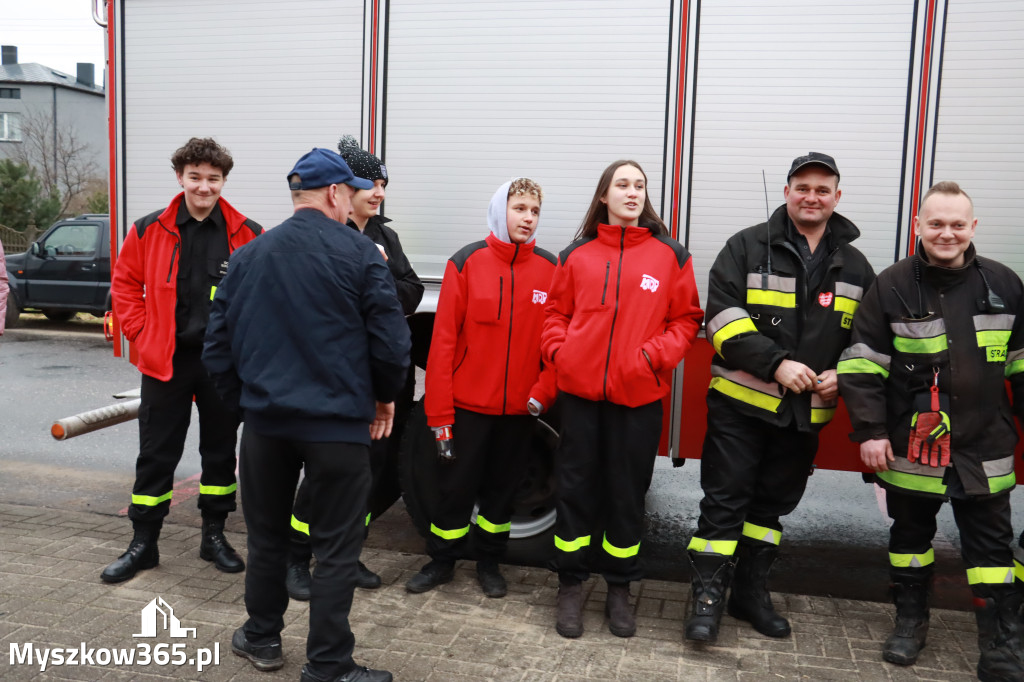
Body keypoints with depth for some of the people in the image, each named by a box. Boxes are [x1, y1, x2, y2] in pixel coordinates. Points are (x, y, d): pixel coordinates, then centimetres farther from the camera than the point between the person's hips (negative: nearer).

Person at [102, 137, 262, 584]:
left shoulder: (247, 235, -2)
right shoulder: (150, 231, 0)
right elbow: (125, 285, 8)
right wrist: (142, 335, 0)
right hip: (166, 361, 0)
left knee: (221, 450, 11)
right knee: (155, 454, 7)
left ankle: (214, 535, 27)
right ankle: (143, 543, 21)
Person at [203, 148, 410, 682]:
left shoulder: (246, 256, 5)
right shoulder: (358, 252, -8)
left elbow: (218, 346, 6)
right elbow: (391, 340, -10)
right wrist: (384, 394, 7)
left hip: (264, 419, 5)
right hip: (338, 423, -4)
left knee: (266, 535, 20)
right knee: (336, 548, 6)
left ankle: (262, 638, 36)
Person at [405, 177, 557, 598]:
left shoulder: (550, 268, 1)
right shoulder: (467, 262, -7)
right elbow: (443, 339, -8)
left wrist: (546, 390, -10)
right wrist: (439, 412, -10)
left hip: (519, 407, 2)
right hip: (468, 403, -2)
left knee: (502, 488, 14)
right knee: (455, 486, 9)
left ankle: (489, 562, 32)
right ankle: (442, 561, 27)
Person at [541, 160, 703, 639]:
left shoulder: (670, 255, 3)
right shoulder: (576, 254, 6)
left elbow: (686, 319, 3)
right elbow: (556, 311, 12)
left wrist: (656, 355, -11)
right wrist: (558, 351, -4)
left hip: (639, 395, 0)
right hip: (580, 390, 1)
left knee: (627, 491, 10)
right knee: (576, 486, 8)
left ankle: (619, 588, 27)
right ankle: (570, 585, 24)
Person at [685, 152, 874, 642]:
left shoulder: (855, 267, 10)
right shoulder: (748, 247, -3)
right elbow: (722, 315, -13)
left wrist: (842, 373, -5)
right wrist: (776, 363, -21)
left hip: (806, 412, 4)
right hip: (740, 402, -4)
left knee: (773, 503, 15)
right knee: (725, 500, -2)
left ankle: (752, 592, 29)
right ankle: (707, 597, 9)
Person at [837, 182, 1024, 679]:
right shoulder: (892, 287, -5)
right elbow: (862, 363, -6)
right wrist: (869, 430, -11)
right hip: (910, 446, -1)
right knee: (910, 533, 15)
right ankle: (910, 622, 32)